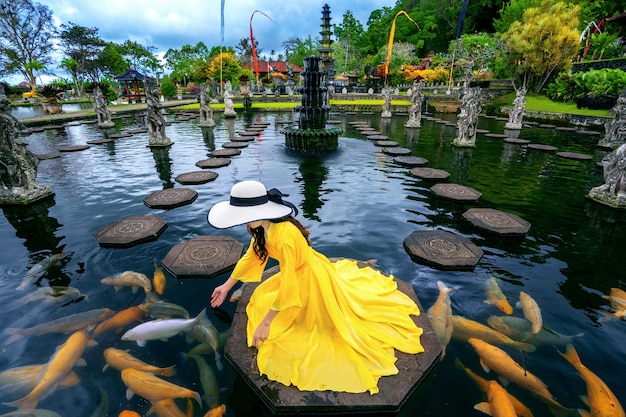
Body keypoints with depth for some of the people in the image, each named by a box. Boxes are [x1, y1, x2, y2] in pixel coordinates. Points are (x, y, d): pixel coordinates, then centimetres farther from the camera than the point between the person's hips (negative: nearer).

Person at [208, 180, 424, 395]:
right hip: (298, 272, 8)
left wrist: (265, 323, -26)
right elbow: (250, 257, 2)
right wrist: (226, 286, 8)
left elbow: (288, 287, -35)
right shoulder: (263, 228, -12)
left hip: (312, 279, -8)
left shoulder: (284, 235, -40)